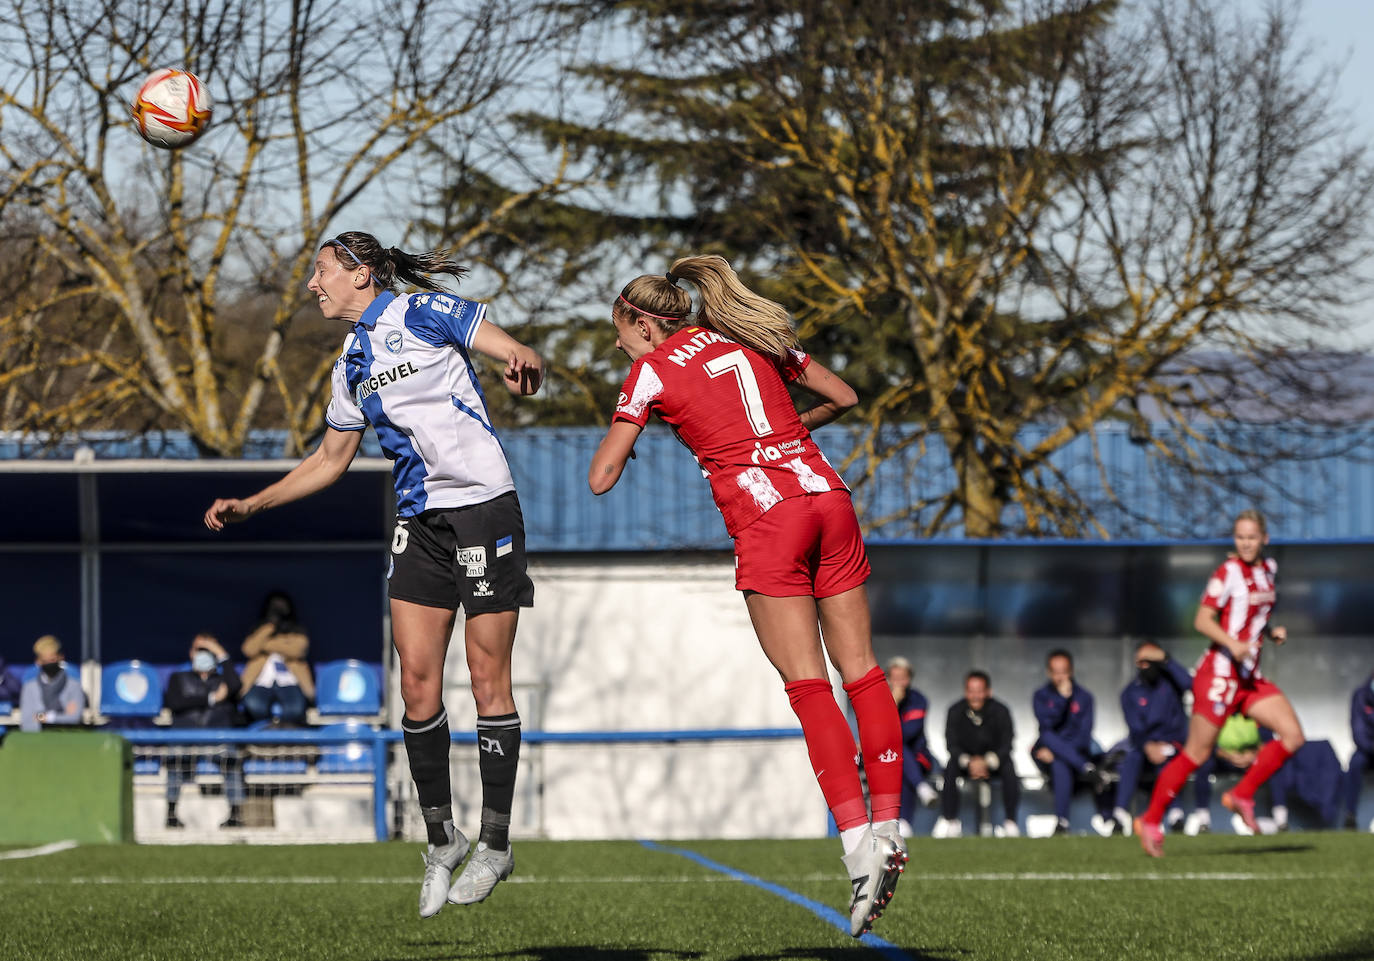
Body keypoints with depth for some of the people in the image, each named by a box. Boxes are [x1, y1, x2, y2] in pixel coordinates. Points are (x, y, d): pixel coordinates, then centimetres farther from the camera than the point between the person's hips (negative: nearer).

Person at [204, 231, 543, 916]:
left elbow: (526, 363, -15)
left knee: (488, 676, -4)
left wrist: (524, 366, -39)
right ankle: (441, 839, 9)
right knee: (416, 679, -1)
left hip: (484, 508, -7)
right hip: (420, 520, 7)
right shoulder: (351, 366, 16)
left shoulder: (425, 314, -6)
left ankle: (495, 843, 3)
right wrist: (251, 505, 21)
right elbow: (331, 459, 26)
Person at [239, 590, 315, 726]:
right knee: (253, 707, -35)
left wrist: (267, 646, 0)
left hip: (288, 683, -1)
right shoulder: (258, 632, 24)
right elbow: (249, 650, 2)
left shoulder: (297, 632, 19)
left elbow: (296, 651, -4)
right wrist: (268, 628, 1)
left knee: (295, 710, -35)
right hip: (262, 683, 1)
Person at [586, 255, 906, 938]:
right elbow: (844, 396, 24)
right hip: (825, 492, 5)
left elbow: (601, 478, 3)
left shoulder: (652, 371, 5)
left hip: (764, 516, -5)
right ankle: (888, 826, 3)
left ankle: (859, 845, -19)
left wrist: (617, 445, 25)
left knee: (808, 685, -9)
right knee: (860, 669, 7)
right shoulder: (755, 339, 20)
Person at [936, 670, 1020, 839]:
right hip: (965, 759, 1)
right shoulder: (955, 711, -10)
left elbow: (1007, 745, -15)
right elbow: (951, 744, -13)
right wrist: (968, 762, -32)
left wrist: (987, 762, -33)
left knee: (1009, 768, -31)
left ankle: (1010, 823, -24)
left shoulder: (1000, 711, -12)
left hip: (994, 760, 0)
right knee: (950, 767, -30)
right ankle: (949, 821, -25)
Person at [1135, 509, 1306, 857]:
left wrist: (1271, 632, 5)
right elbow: (1202, 620, -17)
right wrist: (1232, 644, -32)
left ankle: (1241, 796, 6)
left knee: (1293, 736, -5)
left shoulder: (1268, 569, 12)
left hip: (1249, 677, 7)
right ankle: (1150, 821, 9)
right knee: (1196, 753, -3)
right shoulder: (1228, 572, -11)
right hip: (1219, 673, -7)